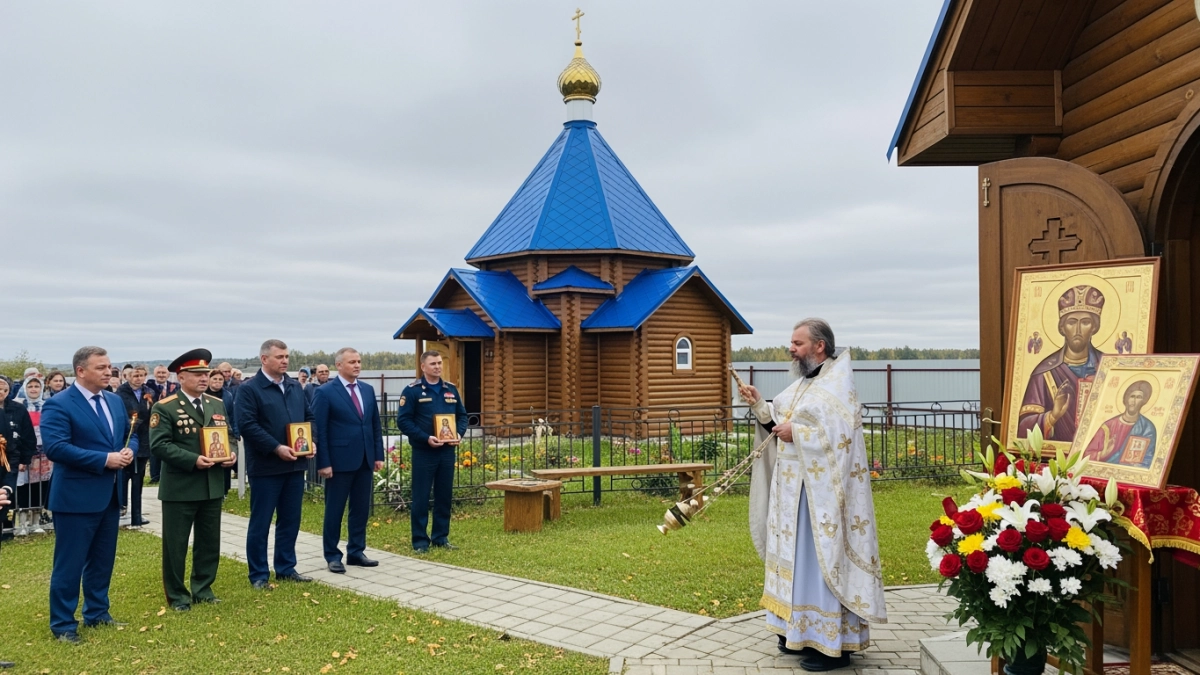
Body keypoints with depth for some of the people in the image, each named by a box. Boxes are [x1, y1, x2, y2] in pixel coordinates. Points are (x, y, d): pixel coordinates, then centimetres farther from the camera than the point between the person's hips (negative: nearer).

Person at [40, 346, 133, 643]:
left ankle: (97, 613, 30)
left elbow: (128, 434, 18)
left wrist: (128, 452, -6)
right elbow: (55, 448, -23)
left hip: (109, 494, 7)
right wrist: (104, 459, -24)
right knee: (69, 563, 3)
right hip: (76, 497, -7)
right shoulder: (58, 405, -13)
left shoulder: (115, 401, 9)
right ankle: (63, 623, 15)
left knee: (103, 560, 17)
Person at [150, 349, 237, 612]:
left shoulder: (217, 404, 9)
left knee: (209, 541, 13)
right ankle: (177, 595, 19)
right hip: (180, 488, -5)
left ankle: (203, 589, 27)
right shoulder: (165, 408, -9)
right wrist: (193, 460, -24)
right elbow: (159, 445, -16)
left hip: (213, 486, 6)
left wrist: (231, 454, -8)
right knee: (176, 544, 6)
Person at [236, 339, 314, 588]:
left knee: (290, 520, 12)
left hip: (294, 464, 6)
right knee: (260, 522, 3)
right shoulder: (248, 389, -8)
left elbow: (308, 416, 18)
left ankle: (286, 568, 24)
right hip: (266, 466, -6)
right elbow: (247, 425, -17)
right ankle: (259, 575, 13)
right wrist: (276, 448, -21)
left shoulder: (295, 387, 12)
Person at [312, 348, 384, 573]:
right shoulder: (325, 392, -8)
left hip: (365, 460, 6)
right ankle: (332, 555, 16)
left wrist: (378, 455, 8)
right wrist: (324, 462, -14)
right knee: (334, 510, 5)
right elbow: (319, 430, -10)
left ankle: (356, 552, 22)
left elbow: (376, 425, 13)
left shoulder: (368, 390, 10)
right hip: (339, 461, -6)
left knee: (361, 509, 11)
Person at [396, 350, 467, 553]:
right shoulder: (412, 391, -5)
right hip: (423, 452, -5)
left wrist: (459, 434, -4)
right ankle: (420, 540, 10)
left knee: (444, 496, 10)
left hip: (447, 451, 5)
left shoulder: (451, 389, 10)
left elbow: (462, 415, 16)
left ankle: (441, 536, 21)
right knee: (421, 498, 1)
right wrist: (426, 438, -18)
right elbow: (403, 420, -9)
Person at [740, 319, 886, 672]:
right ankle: (802, 630, 25)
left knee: (821, 559, -4)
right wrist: (759, 405, 1)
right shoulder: (804, 383, 14)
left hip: (819, 491, -9)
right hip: (794, 487, 9)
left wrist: (796, 433, -20)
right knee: (798, 557, 14)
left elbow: (839, 436, -24)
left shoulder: (837, 385, -15)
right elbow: (780, 419, 15)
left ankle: (832, 644, 5)